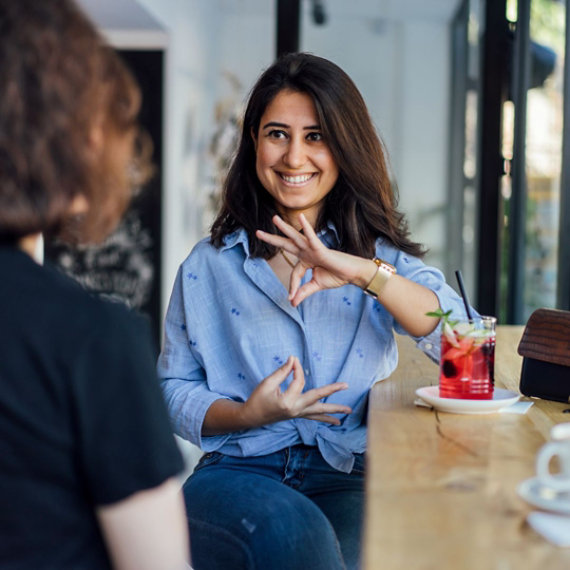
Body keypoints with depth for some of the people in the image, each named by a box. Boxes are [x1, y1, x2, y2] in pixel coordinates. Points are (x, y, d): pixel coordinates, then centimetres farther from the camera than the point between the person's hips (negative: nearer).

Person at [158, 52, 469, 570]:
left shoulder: (381, 255, 9)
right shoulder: (209, 266, 10)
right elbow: (175, 388, 12)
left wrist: (366, 272, -21)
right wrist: (246, 414, -10)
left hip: (352, 477, 0)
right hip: (239, 470, 0)